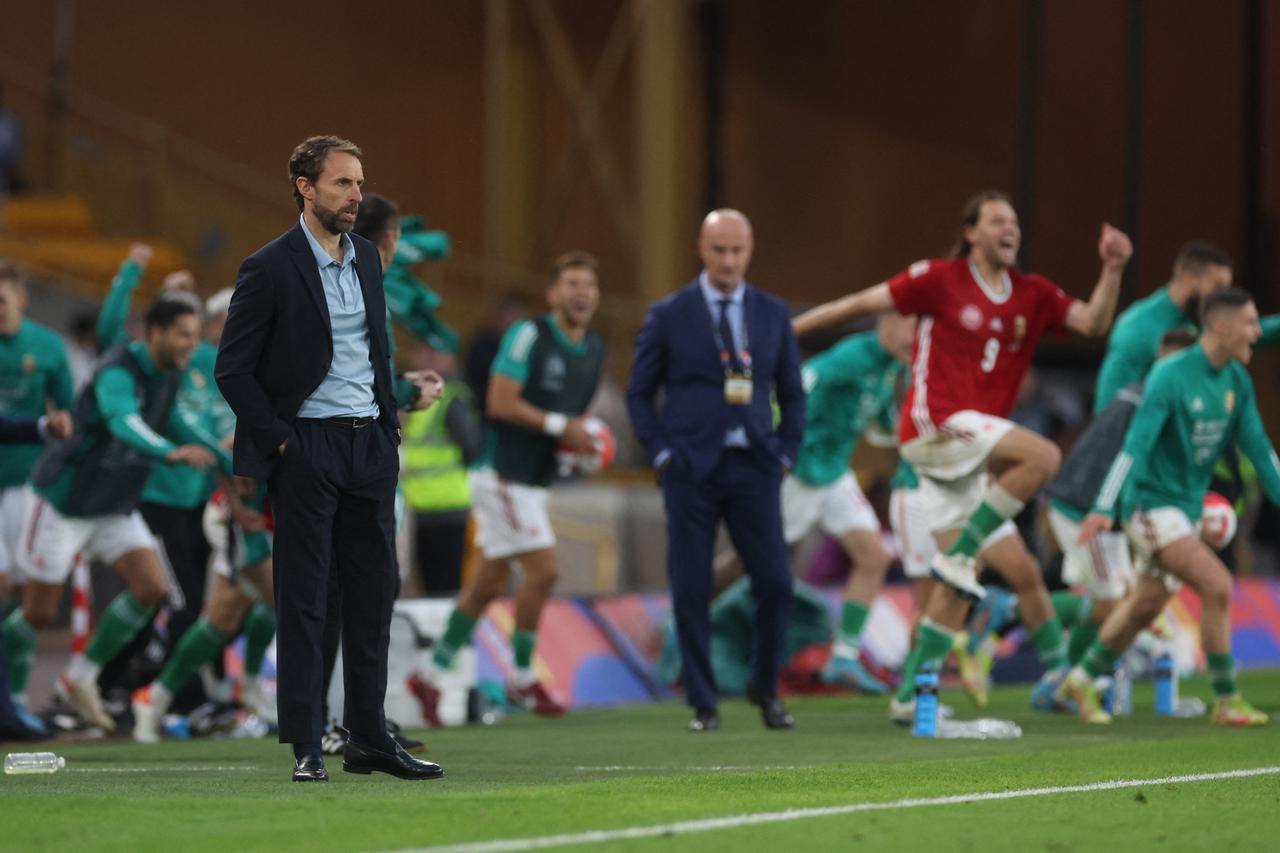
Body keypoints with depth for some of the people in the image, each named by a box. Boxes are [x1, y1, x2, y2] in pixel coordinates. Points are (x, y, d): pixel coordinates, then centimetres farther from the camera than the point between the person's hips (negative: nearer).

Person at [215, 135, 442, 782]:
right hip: (306, 448, -6)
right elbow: (233, 369, -7)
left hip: (369, 445, 6)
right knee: (303, 601, -3)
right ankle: (305, 747, -1)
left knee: (373, 595, 7)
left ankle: (369, 738, 14)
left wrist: (390, 424, 12)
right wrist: (278, 439, -11)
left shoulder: (367, 260, 11)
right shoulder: (270, 268, -9)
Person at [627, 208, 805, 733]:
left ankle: (766, 689, 15)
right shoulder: (669, 315, 2)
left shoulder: (773, 314, 9)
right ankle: (703, 704, 7)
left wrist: (786, 454, 5)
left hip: (754, 467, 2)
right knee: (690, 590, -2)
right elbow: (640, 394, 7)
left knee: (774, 583, -5)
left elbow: (792, 393, 16)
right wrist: (661, 454, -3)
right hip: (692, 468, -2)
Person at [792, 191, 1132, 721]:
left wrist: (1112, 271, -6)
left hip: (968, 446, 7)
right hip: (934, 422, -7)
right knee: (1043, 456, -25)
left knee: (960, 581, 5)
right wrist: (786, 329, 4)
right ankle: (959, 554, -18)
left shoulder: (1032, 296, 13)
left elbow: (1093, 322, 8)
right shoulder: (940, 280, -2)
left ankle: (911, 692, 9)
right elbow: (861, 304, 1)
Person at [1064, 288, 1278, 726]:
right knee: (1218, 587, -18)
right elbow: (1136, 444, -25)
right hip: (1152, 503, -8)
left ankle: (1082, 681, 32)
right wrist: (1103, 509, -31)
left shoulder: (1237, 381, 3)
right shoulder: (1171, 376, -20)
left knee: (1146, 606, 14)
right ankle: (1227, 702, -9)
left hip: (1188, 506, 8)